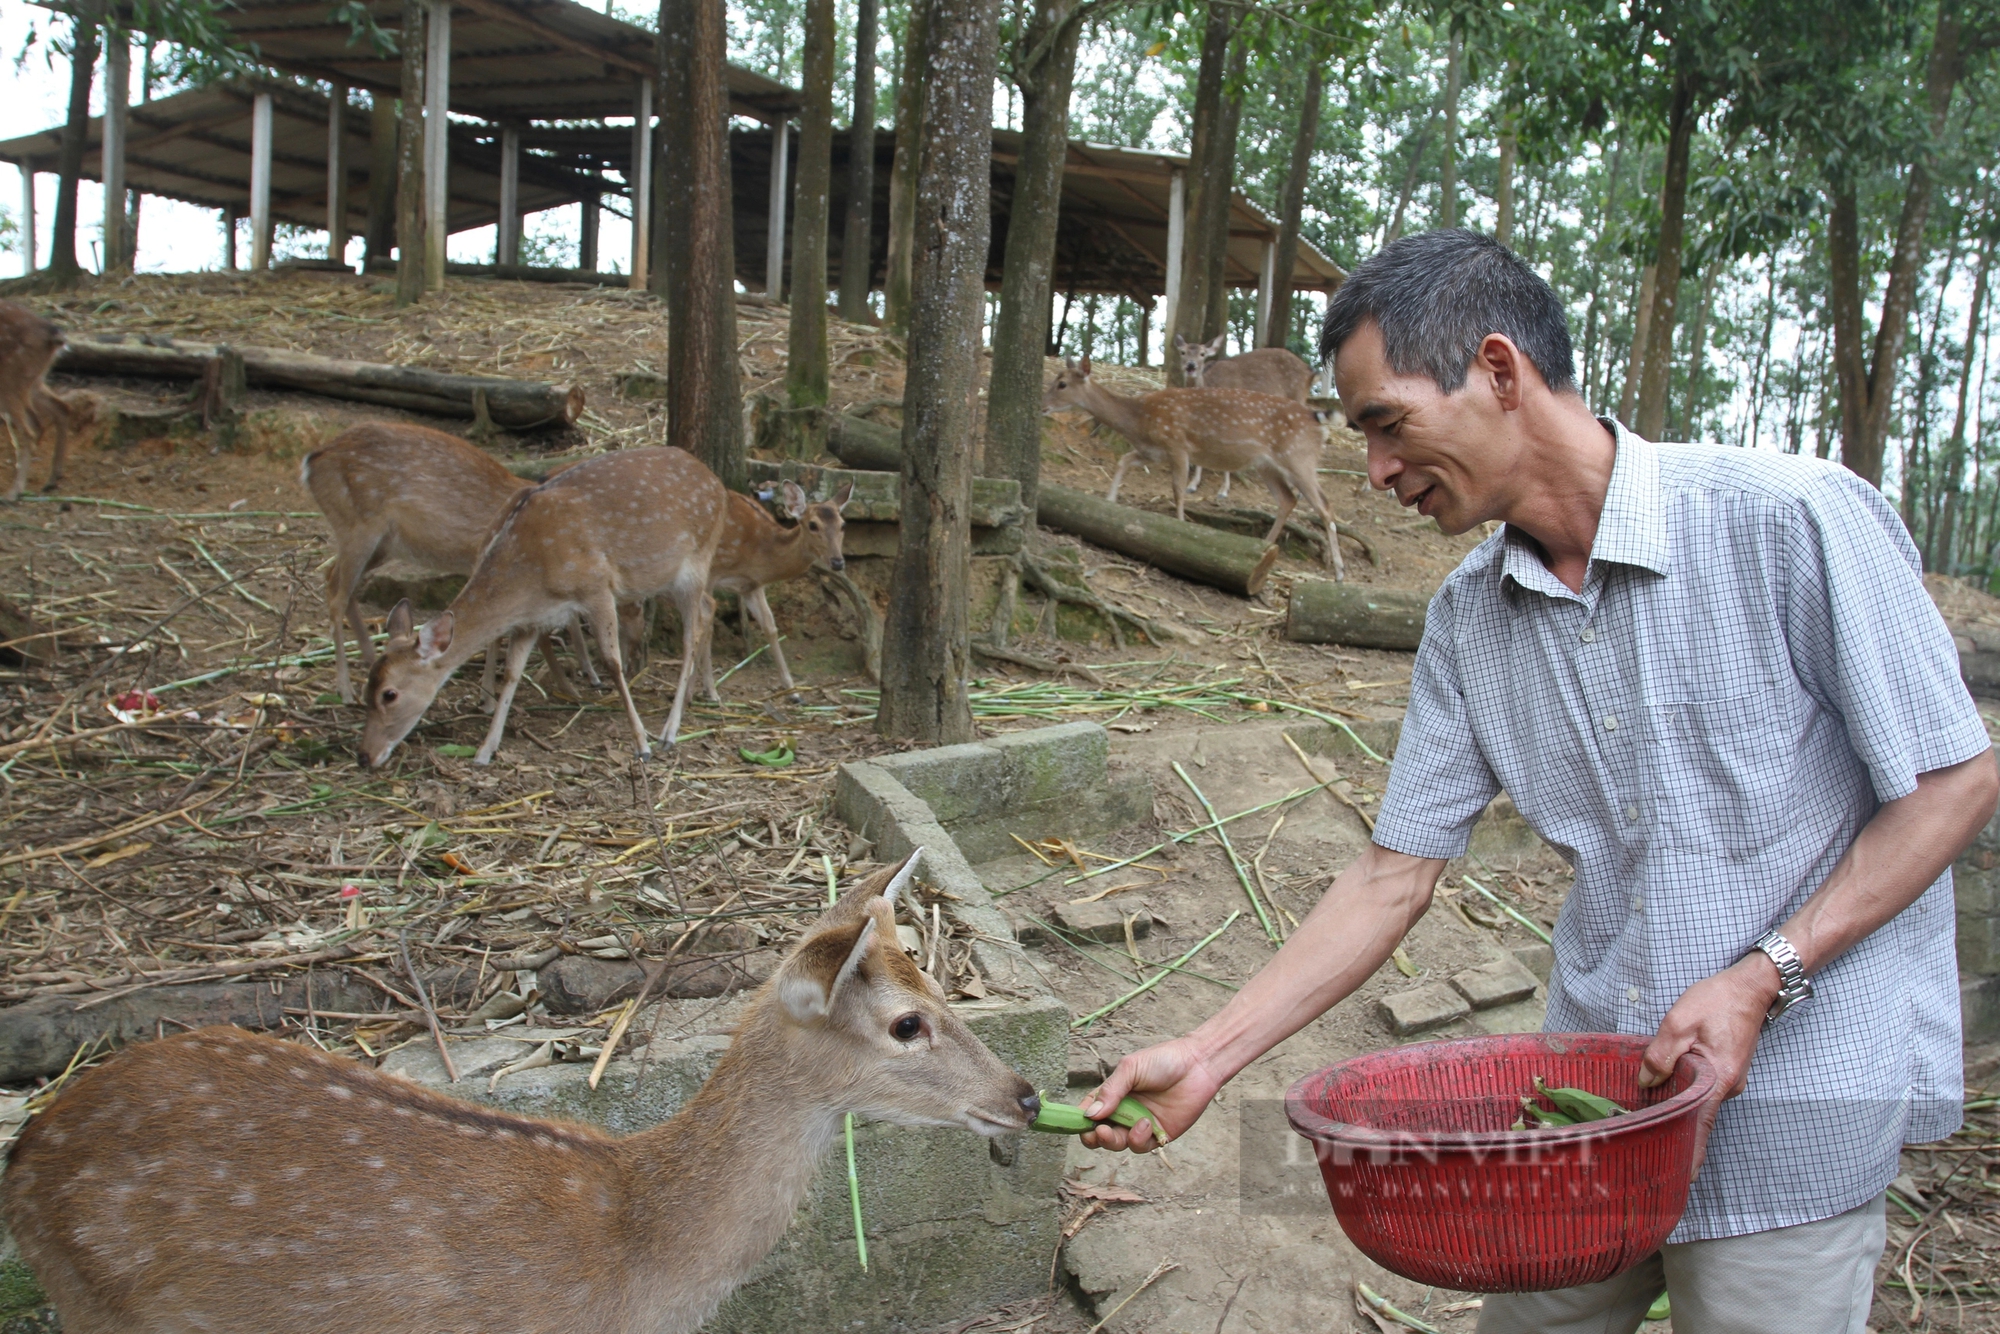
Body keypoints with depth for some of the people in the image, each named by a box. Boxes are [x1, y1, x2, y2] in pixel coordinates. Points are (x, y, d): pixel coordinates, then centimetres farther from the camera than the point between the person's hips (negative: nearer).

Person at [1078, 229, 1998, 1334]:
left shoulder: (1794, 521, -17)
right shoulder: (1467, 620, -1)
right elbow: (1394, 877, 2)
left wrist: (1760, 979, -19)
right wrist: (1205, 1057, -4)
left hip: (1790, 1109, -4)